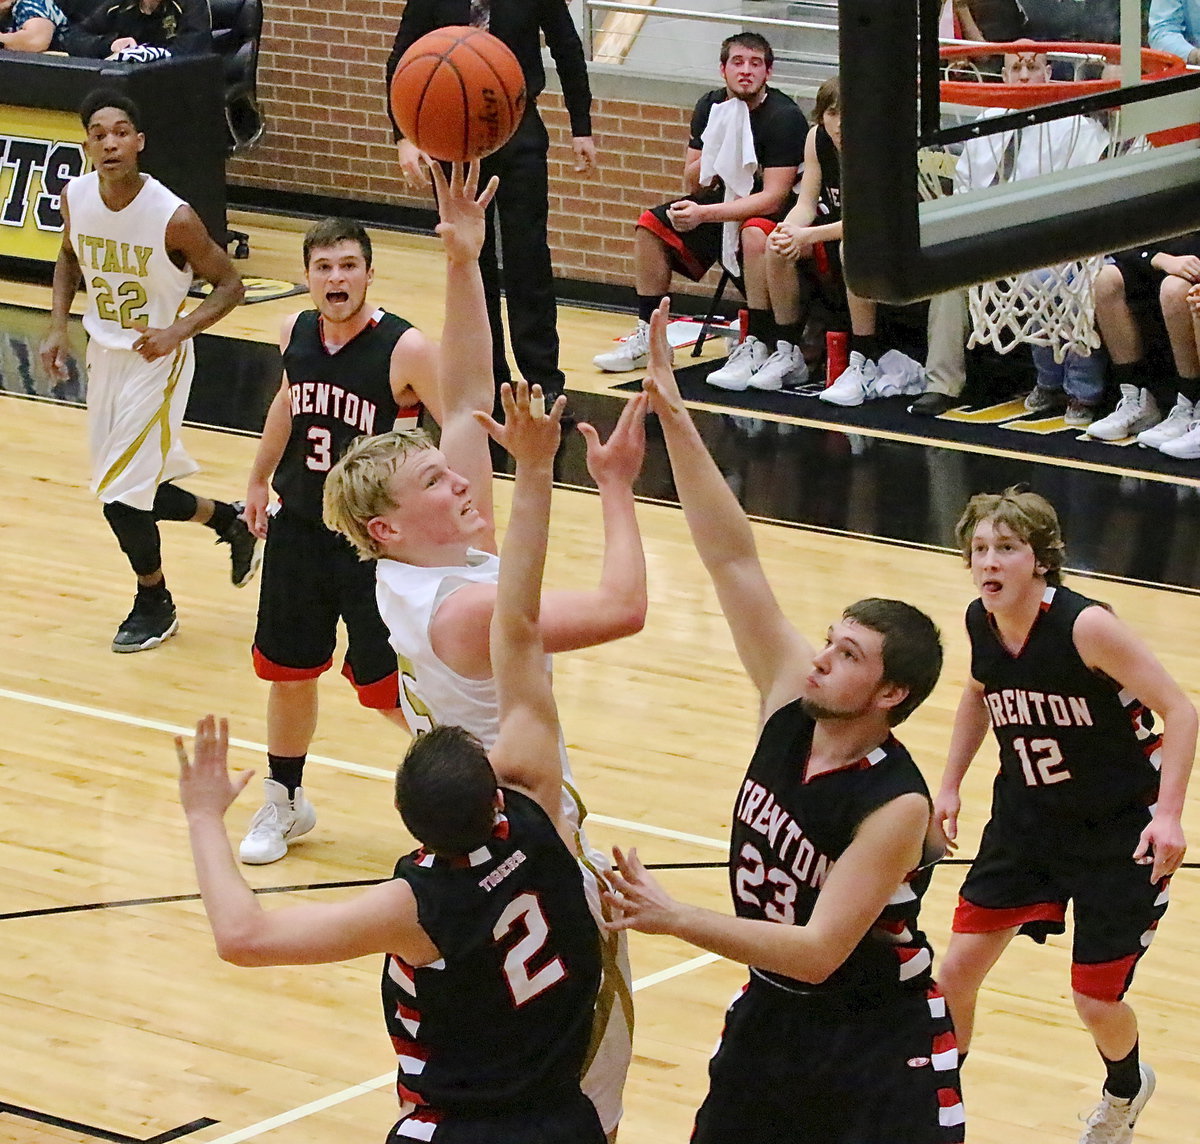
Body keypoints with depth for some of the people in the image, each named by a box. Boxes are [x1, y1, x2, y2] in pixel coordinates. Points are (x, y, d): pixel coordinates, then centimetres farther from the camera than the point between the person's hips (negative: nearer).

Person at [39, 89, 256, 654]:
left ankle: (154, 602, 17)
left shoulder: (173, 218, -24)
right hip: (103, 352, 6)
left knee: (120, 493, -7)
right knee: (131, 490, 15)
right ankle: (228, 520, 41)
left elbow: (228, 285, -12)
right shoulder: (76, 198, -9)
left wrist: (179, 330, -25)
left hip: (155, 358, -6)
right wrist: (57, 326, 1)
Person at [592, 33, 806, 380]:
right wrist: (712, 157, -20)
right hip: (729, 200, 8)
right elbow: (692, 183, 3)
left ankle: (756, 348, -34)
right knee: (651, 224, -1)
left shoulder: (784, 116, -21)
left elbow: (774, 196, -28)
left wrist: (704, 214, -34)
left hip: (774, 210, -8)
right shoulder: (711, 106, -1)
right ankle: (648, 336, 5)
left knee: (755, 234, -39)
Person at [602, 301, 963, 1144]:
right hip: (772, 1014, 7)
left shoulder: (897, 808, -27)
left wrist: (674, 919, -37)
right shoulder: (794, 701, -10)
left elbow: (818, 950, -31)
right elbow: (733, 561, -14)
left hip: (879, 1043, -7)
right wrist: (675, 420, -21)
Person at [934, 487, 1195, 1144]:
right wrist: (951, 783, 10)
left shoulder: (1085, 627, -27)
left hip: (1120, 830, -5)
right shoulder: (981, 623, -8)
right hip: (1027, 819, 5)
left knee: (1095, 1002, 4)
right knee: (956, 972, -2)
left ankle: (1125, 1088, 38)